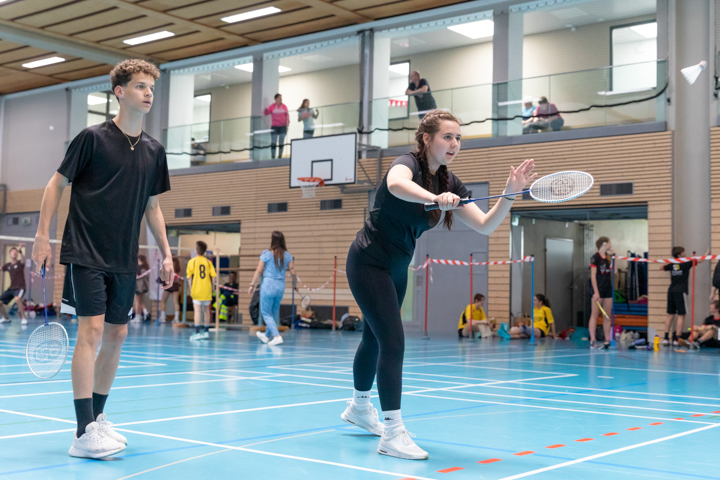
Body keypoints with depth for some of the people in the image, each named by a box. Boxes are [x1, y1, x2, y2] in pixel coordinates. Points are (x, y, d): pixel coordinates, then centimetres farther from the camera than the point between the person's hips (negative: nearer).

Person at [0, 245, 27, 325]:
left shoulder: (20, 263, -5)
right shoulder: (7, 265, 10)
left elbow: (23, 259, -29)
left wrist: (20, 250, -47)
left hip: (20, 288, -6)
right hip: (11, 288, 6)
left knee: (17, 299, -36)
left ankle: (23, 318, -24)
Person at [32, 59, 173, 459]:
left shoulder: (153, 151, 10)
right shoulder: (93, 138, -5)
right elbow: (58, 184, 0)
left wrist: (166, 253, 12)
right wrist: (43, 236, -7)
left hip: (124, 260, 6)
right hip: (85, 253, -6)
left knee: (116, 335, 8)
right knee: (92, 330, -13)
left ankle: (97, 417, 23)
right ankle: (85, 433, -11)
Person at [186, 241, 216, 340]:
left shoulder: (192, 261, -4)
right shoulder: (208, 261, 3)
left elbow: (189, 276, -5)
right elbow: (213, 275, -3)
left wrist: (191, 288, 5)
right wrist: (211, 287, 11)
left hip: (197, 290, -3)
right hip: (207, 290, 3)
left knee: (197, 310, -4)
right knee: (206, 310, 12)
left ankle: (197, 332, -10)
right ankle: (206, 331, 18)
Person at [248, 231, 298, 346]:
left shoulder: (266, 253, -8)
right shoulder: (287, 255, 1)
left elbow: (258, 271, -7)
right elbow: (293, 272, 0)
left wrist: (252, 285, -1)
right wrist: (295, 282, 19)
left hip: (268, 285, -5)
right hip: (281, 286, 5)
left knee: (266, 313, 6)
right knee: (274, 312, 19)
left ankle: (277, 336, -9)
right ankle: (267, 335, 36)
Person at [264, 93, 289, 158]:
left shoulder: (284, 106, 6)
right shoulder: (272, 106, 3)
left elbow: (287, 115, 8)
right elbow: (266, 113, 4)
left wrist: (288, 121, -6)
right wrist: (266, 110, -18)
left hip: (283, 126, 1)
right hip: (274, 126, -1)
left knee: (281, 142, 2)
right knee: (273, 142, -7)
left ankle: (280, 156, 9)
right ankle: (273, 157, -4)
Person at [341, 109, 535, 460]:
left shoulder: (449, 183, -1)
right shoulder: (408, 163, -21)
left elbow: (485, 225, -7)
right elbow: (396, 183, -47)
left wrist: (509, 194, -22)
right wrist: (435, 198, -63)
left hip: (396, 269, 8)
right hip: (368, 263, -8)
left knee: (374, 337, 22)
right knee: (393, 342, -15)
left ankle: (359, 407, 44)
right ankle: (392, 434, -10)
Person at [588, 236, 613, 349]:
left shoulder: (608, 257, 13)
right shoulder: (595, 257, -8)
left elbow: (610, 273, 14)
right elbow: (593, 276, -11)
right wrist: (596, 292, -19)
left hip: (608, 289, 7)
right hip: (598, 289, -7)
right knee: (595, 315, -5)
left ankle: (607, 340, 10)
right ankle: (592, 341, -4)